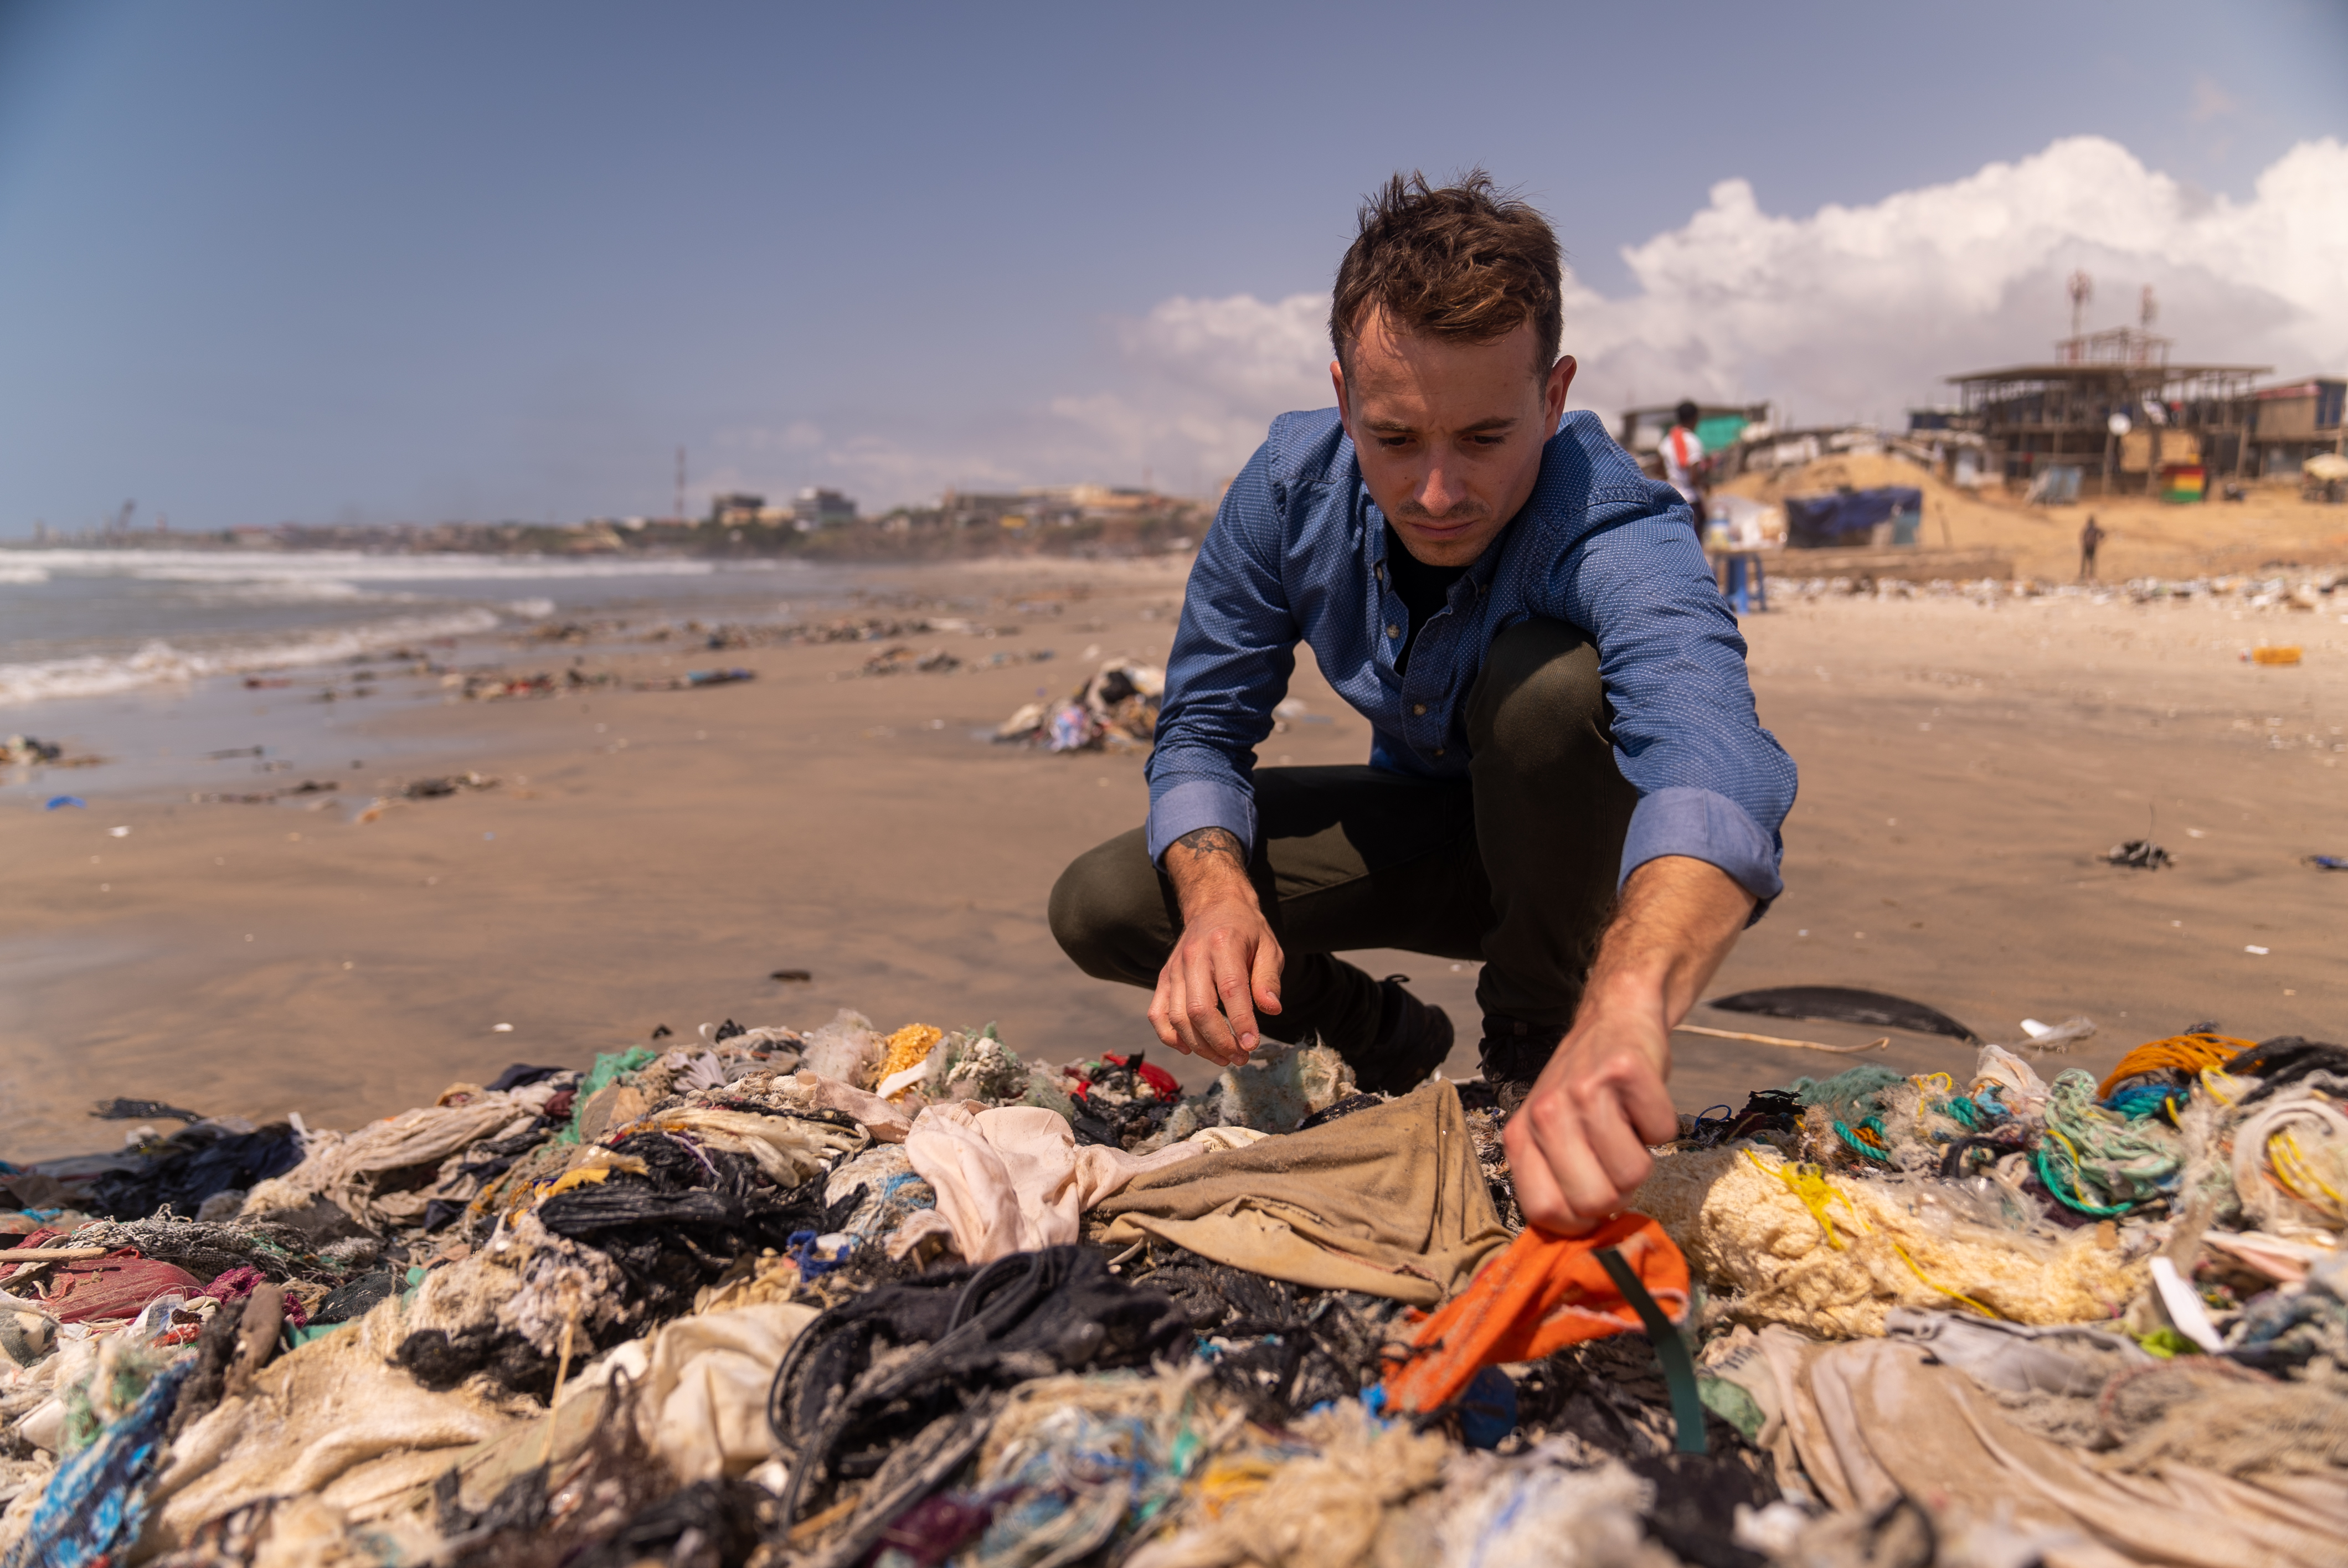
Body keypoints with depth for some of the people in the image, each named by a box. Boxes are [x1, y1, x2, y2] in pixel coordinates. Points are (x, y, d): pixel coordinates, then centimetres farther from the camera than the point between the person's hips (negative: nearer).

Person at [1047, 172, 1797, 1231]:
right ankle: (1388, 1041, 12)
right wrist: (1220, 893, -35)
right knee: (1101, 907, -12)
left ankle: (1537, 1041, -12)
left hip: (1576, 851, -3)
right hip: (1420, 819, 4)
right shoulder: (1291, 484, -20)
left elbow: (1708, 754, -56)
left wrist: (1625, 1010, -77)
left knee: (1545, 678, -37)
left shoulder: (1618, 535, -36)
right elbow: (1203, 725, -13)